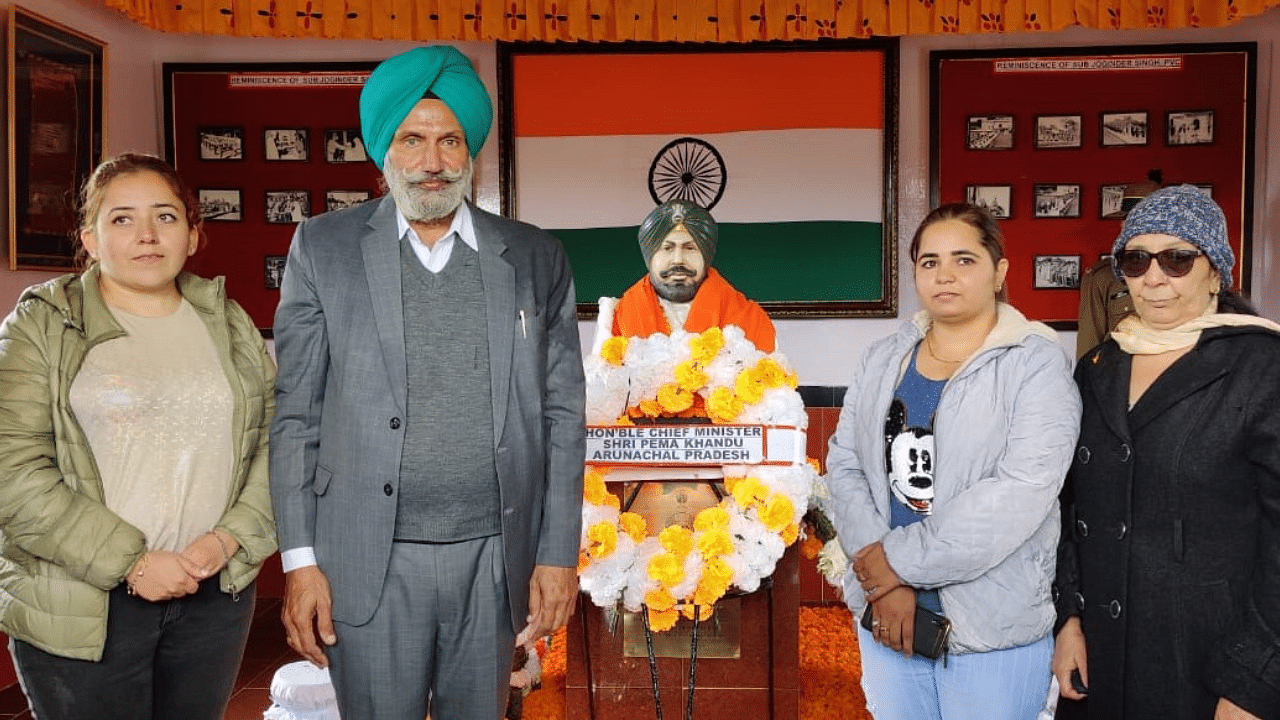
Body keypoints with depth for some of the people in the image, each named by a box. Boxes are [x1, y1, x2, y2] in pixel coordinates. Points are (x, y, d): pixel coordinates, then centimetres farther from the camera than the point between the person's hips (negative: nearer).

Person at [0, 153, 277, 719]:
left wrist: (229, 538, -9)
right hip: (80, 608, -3)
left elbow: (273, 440, 6)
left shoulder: (229, 325, 9)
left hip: (216, 593, 3)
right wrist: (131, 561, -15)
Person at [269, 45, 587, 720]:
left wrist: (559, 555, 1)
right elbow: (295, 412, 2)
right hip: (369, 563, -1)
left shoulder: (536, 258, 5)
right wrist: (300, 560, -3)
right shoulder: (323, 248, 3)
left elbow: (561, 413, 5)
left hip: (495, 560, 2)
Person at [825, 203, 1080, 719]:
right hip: (886, 611, 4)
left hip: (993, 622, -4)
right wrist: (882, 580, -12)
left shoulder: (1037, 365, -9)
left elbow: (1019, 494, -20)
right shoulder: (883, 359, 6)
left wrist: (900, 561, -17)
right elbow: (844, 465, 1)